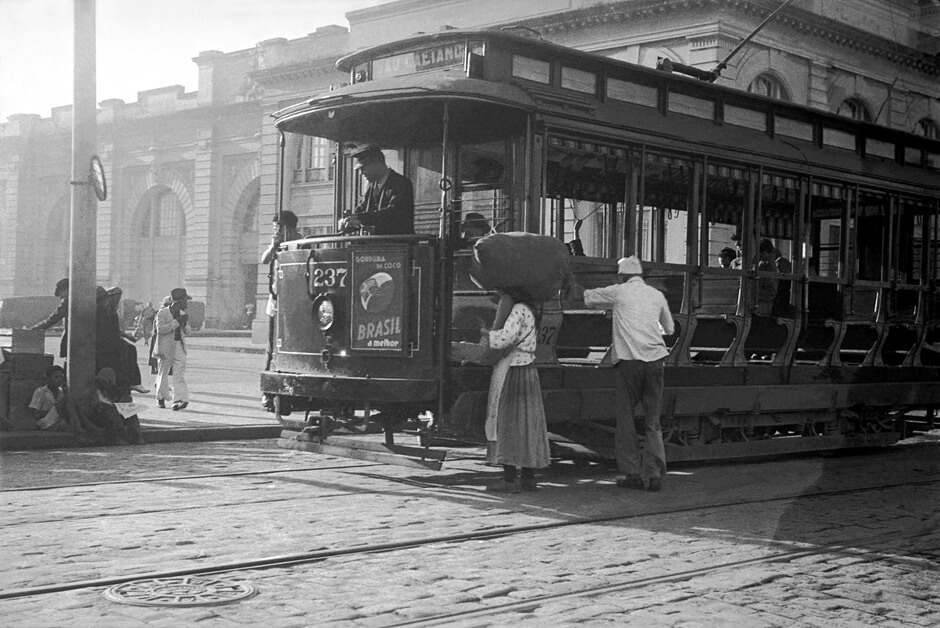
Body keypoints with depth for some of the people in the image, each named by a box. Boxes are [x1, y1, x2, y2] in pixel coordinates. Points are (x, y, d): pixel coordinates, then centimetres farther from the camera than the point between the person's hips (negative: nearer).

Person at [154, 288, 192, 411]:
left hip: (179, 346, 4)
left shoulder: (182, 314, 9)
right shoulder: (162, 313, -8)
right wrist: (176, 322, -26)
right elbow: (160, 329, -21)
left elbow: (187, 331, 15)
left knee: (179, 373, -9)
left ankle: (179, 399, -17)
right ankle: (161, 398, 26)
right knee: (163, 373, 9)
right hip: (166, 347, -4)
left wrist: (185, 323, -7)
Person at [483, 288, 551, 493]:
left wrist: (487, 333, -8)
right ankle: (528, 478, 15)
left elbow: (505, 338, -24)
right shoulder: (529, 311, 16)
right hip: (527, 370, 10)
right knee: (527, 423, 11)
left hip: (512, 374, -10)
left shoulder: (518, 310, -14)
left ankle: (509, 480, -5)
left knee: (508, 423, -6)